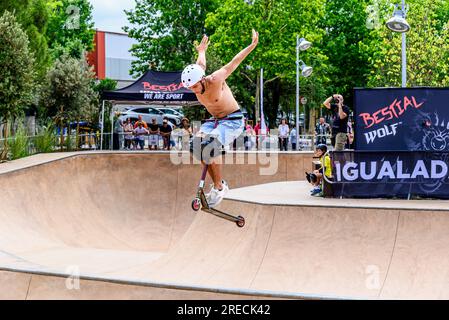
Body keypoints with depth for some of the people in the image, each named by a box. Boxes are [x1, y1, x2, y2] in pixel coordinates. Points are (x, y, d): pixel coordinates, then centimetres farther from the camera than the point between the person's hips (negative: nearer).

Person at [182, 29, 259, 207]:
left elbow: (235, 61, -12)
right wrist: (201, 51, 39)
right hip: (215, 120, 8)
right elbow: (201, 64, 18)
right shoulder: (194, 82, -5)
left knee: (208, 147, -29)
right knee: (197, 144, -17)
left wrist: (253, 45, -3)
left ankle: (219, 187, -16)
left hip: (233, 121, -8)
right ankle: (218, 183, -7)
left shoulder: (215, 80, -24)